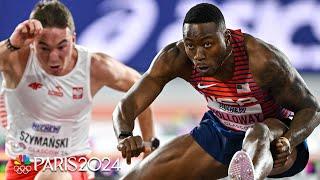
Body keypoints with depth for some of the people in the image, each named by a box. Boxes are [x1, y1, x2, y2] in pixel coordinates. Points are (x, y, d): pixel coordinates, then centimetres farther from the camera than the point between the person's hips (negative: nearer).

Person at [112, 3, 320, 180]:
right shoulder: (175, 58, -20)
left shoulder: (263, 59, -30)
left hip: (276, 133, -5)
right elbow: (128, 104, -18)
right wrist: (124, 137, -42)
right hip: (219, 131, 5)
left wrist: (288, 142, -40)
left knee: (258, 134, -44)